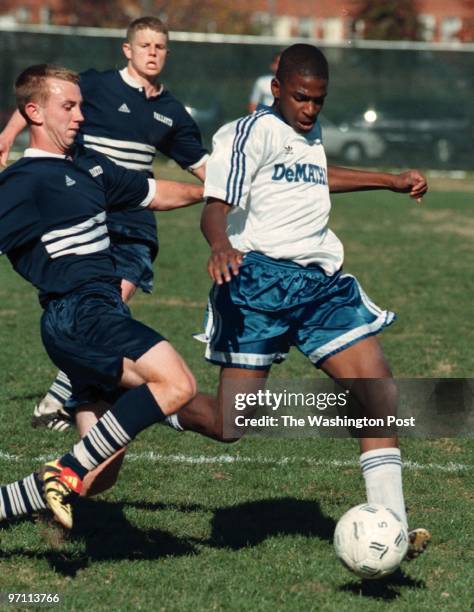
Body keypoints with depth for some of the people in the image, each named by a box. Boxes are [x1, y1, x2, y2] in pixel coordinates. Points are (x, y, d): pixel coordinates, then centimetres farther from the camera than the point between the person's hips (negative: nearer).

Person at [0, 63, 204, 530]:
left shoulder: (86, 163, 19)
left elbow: (154, 193, 30)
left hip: (103, 312, 9)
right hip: (77, 313, -9)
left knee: (96, 473, 7)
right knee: (176, 383, -28)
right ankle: (66, 473, -23)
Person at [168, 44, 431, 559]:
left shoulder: (309, 133, 19)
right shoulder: (253, 132, -7)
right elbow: (215, 207, -18)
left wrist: (392, 182, 48)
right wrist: (220, 246, -40)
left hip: (321, 282, 7)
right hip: (262, 280, -7)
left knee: (377, 385, -10)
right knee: (227, 426, -11)